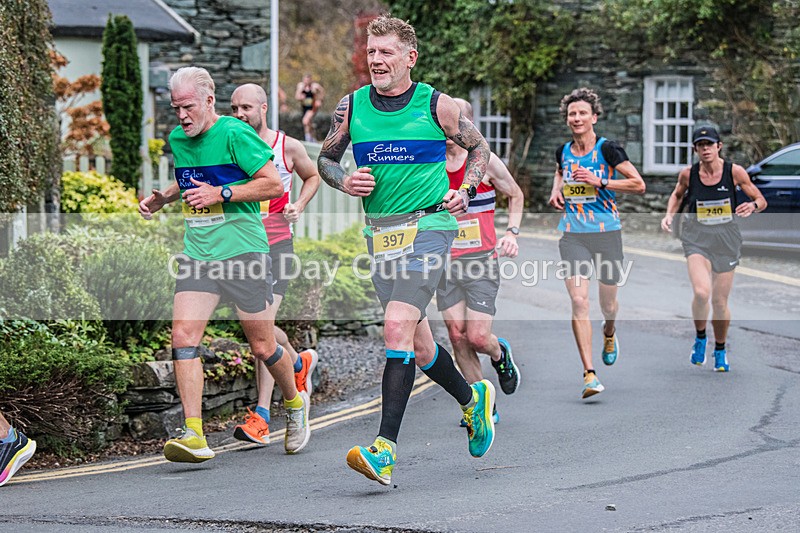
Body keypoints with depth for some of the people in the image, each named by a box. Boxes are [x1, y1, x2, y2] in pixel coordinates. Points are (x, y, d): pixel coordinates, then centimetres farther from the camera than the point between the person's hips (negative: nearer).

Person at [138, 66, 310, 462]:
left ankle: (295, 403, 33)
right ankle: (194, 436, -14)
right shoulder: (177, 139, 11)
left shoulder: (234, 134, -10)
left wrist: (221, 194, -17)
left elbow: (274, 185, -11)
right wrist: (162, 198, 12)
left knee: (262, 347, 3)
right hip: (196, 254, 5)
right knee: (183, 336, -13)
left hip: (242, 248, -5)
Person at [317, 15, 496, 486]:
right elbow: (326, 159, 17)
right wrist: (344, 181, -4)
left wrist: (465, 191, -3)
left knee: (398, 327, -21)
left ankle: (386, 450, -23)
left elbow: (479, 147, 13)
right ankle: (473, 399, 41)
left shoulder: (437, 105, -3)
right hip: (380, 233, 5)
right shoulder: (351, 106, 5)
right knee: (418, 344, 12)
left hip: (429, 226, -5)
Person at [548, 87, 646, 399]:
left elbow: (639, 185, -9)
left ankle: (609, 336, 49)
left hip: (607, 233, -2)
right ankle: (589, 374, -16)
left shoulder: (607, 149, -7)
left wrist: (600, 181, -17)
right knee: (579, 301, -14)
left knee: (608, 303, 10)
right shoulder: (563, 151, 7)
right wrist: (556, 190, 9)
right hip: (572, 235, 2)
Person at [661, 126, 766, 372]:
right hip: (696, 237, 0)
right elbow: (677, 195, 18)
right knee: (701, 292, -23)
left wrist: (752, 206, -22)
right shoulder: (688, 174, -5)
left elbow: (761, 201, 0)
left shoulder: (734, 172, -8)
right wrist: (669, 214, 0)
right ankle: (700, 337, 6)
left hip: (726, 239, 0)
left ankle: (720, 350, 30)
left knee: (720, 301, 5)